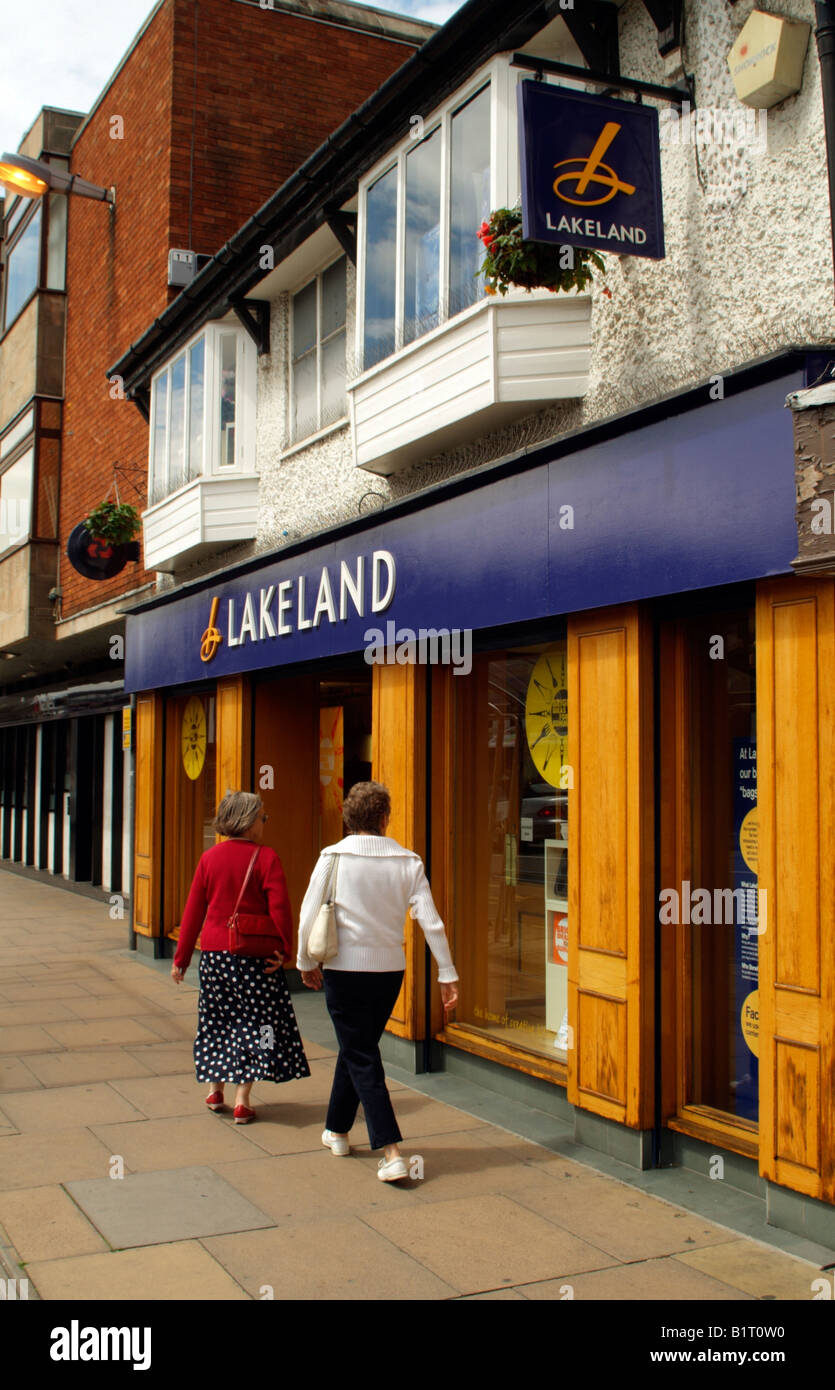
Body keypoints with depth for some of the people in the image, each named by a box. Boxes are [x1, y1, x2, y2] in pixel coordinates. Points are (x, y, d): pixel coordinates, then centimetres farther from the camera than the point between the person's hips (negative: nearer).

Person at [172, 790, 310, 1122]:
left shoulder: (209, 858, 2)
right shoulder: (266, 857, -9)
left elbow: (193, 912, 5)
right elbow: (280, 910, -14)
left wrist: (181, 959, 11)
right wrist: (283, 951, -6)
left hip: (214, 954, 4)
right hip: (255, 956, -3)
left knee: (217, 1020, 17)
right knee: (253, 1021, 5)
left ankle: (214, 1091, 26)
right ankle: (242, 1100, 3)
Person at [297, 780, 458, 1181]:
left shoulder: (333, 858, -9)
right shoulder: (407, 862, -4)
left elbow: (308, 918, -7)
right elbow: (431, 922, -5)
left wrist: (306, 963, 8)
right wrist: (447, 975, 2)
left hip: (345, 969, -3)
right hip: (390, 970, 3)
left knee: (361, 1058, 3)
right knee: (358, 1048, 21)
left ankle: (391, 1151, -6)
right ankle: (337, 1131, 37)